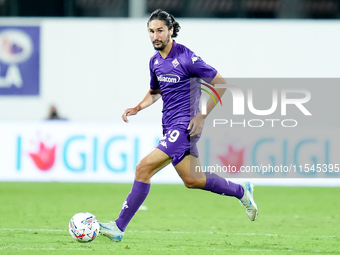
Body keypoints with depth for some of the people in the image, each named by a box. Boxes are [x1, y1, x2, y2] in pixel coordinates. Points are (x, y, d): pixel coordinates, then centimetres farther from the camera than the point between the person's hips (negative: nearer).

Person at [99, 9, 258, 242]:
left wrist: (202, 116, -14)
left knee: (144, 168, -17)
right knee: (191, 180, 16)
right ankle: (241, 191, 35)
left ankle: (119, 227, -16)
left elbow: (220, 83, -10)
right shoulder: (155, 61, 9)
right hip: (171, 127, 9)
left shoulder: (186, 57, -14)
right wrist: (138, 108, 8)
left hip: (183, 126, -9)